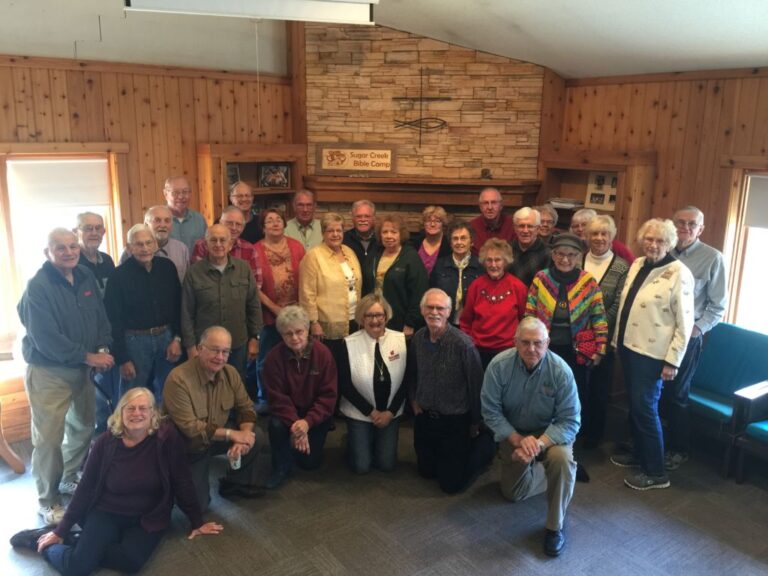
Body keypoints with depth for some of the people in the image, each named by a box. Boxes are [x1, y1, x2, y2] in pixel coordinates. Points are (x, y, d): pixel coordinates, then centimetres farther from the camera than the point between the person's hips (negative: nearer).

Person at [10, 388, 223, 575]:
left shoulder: (166, 437, -15)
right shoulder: (106, 441, -8)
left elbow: (181, 482, -8)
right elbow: (85, 487, 2)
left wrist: (197, 523, -2)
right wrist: (61, 530, 6)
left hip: (148, 519, 0)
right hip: (107, 513, 1)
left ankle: (78, 542, -4)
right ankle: (41, 540, 9)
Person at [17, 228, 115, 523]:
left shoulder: (86, 277, 2)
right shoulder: (38, 287, -18)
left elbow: (101, 318, 6)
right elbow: (45, 339, -23)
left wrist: (103, 350, -11)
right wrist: (88, 356, -21)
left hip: (81, 368, 7)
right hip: (48, 371, -7)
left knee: (83, 427, 18)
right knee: (49, 438, -3)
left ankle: (70, 478, 40)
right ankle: (48, 502, 14)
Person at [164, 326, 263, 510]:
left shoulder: (230, 373, -10)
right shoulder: (178, 379, -30)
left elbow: (246, 408, -6)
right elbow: (189, 428, -30)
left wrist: (243, 435, -27)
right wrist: (232, 434, -30)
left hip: (217, 437, 5)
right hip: (186, 447, -5)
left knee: (253, 438, -18)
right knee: (197, 505, -9)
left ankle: (237, 483, 9)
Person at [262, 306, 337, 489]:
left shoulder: (323, 353, -18)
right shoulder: (274, 357, -17)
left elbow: (328, 395, -17)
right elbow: (277, 398, -16)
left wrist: (307, 422, -29)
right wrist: (294, 423, -32)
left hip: (316, 414, 0)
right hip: (288, 411, 0)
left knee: (310, 462, -6)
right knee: (277, 425, -32)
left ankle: (313, 443, 30)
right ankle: (282, 466, -4)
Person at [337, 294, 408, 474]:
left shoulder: (401, 340, -9)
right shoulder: (349, 343, -15)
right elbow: (344, 384, -12)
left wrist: (390, 412, -9)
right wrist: (371, 412, -12)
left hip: (390, 412, 2)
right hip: (360, 413, -2)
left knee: (387, 464, 7)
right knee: (361, 467, 1)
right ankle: (355, 443, 32)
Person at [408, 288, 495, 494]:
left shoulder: (463, 343, -24)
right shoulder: (417, 339, -6)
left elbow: (476, 385, -14)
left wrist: (475, 423, -6)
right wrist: (414, 400, 6)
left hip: (455, 421, -5)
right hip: (425, 418, 6)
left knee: (451, 483, 5)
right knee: (426, 472, 19)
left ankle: (486, 444, 26)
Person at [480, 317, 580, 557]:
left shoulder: (561, 371, -25)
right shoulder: (499, 365, -23)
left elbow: (570, 421, -23)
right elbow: (490, 411, -17)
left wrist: (539, 443, -37)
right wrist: (518, 440, -29)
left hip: (550, 432, -2)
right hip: (512, 432, 2)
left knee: (562, 459, -33)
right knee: (512, 494, 6)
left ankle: (555, 525, -11)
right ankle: (541, 470, 37)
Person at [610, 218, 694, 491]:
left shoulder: (679, 273, -14)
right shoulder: (637, 265, 7)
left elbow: (684, 322, -14)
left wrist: (672, 361, -15)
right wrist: (617, 339, 15)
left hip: (652, 353, -7)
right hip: (628, 346, 7)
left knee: (645, 408, -2)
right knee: (634, 404, 17)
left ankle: (656, 472, 12)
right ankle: (638, 454, 34)